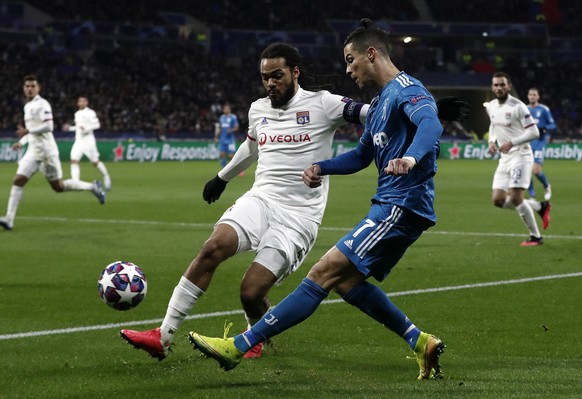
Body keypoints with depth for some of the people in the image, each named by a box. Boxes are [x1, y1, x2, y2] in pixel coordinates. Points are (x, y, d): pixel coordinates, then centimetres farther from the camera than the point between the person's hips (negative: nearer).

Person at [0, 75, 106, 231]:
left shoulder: (42, 104, -11)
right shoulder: (27, 106, 16)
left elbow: (48, 126, -22)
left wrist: (27, 131, -23)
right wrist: (21, 141, 21)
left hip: (46, 151, -8)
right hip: (33, 151, 8)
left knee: (58, 186, -1)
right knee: (18, 180, -7)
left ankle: (93, 187, 17)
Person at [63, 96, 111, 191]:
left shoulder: (90, 113, -7)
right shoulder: (77, 114, 17)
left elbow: (97, 125, -13)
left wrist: (86, 128, -25)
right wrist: (70, 128, 16)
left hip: (88, 141, -6)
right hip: (78, 141, 6)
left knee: (95, 162, 1)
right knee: (74, 160, -12)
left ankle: (106, 177, 26)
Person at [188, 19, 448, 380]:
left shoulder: (405, 89, -12)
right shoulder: (380, 102, 20)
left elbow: (432, 124, -32)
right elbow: (362, 156, 29)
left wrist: (411, 157, -52)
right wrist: (321, 167, 12)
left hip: (401, 207, -11)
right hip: (391, 205, 11)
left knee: (325, 273, -12)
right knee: (346, 280, 13)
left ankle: (240, 346, -14)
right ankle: (421, 343, 15)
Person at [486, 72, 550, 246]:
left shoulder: (517, 106, -14)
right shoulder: (491, 107, 8)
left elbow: (534, 132, -15)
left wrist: (512, 143, -23)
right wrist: (492, 141, 8)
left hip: (520, 155, -8)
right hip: (504, 159, 8)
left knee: (516, 198, -16)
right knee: (498, 200, 0)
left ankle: (535, 237, 1)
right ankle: (540, 207, 18)